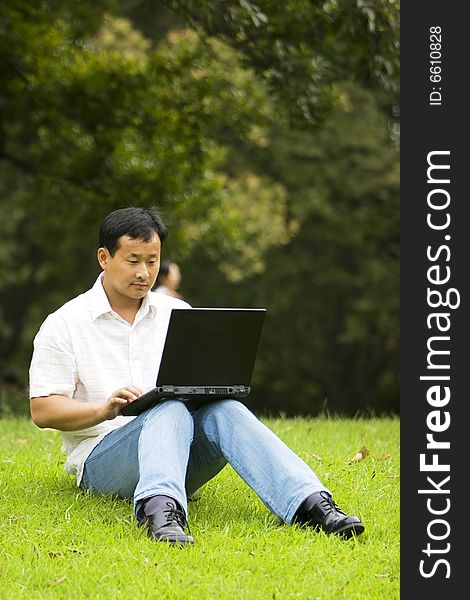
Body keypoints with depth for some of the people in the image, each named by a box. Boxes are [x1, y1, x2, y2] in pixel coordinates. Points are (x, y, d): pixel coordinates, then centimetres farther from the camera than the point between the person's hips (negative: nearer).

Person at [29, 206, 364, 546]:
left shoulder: (178, 314, 16)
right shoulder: (65, 324, 4)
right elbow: (43, 410, -2)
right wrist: (104, 410, -20)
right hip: (101, 461, -4)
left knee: (224, 411, -28)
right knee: (171, 410, -35)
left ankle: (310, 502, -49)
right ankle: (160, 509, -64)